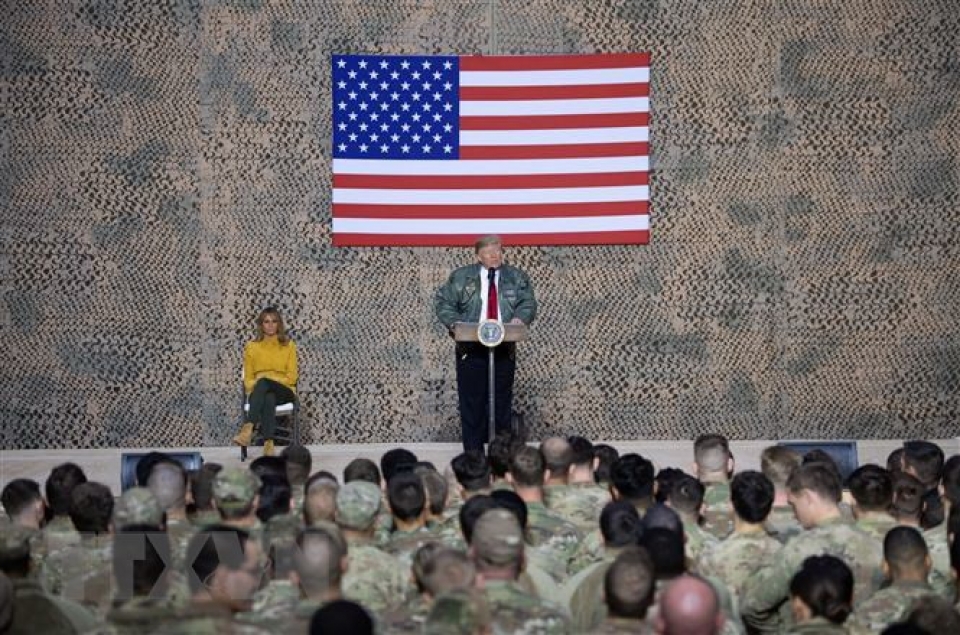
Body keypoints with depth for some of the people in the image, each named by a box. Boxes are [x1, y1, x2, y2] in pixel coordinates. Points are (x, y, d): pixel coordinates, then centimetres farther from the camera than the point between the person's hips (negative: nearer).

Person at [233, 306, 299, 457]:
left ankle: (248, 429, -56)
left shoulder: (288, 345, 10)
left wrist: (266, 381, -10)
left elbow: (291, 376, 4)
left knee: (264, 382, -38)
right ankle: (269, 444, -58)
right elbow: (248, 378, 11)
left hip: (283, 391, -1)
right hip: (259, 392, 1)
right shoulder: (251, 346, 13)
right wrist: (255, 387, -12)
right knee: (269, 398, -40)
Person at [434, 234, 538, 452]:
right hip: (471, 350, -1)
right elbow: (442, 302, 4)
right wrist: (454, 322, -13)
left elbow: (528, 303, 4)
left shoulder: (516, 278, 11)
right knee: (472, 403, -2)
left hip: (504, 351, 1)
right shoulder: (461, 277, 7)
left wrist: (520, 318, -18)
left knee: (502, 403, 2)